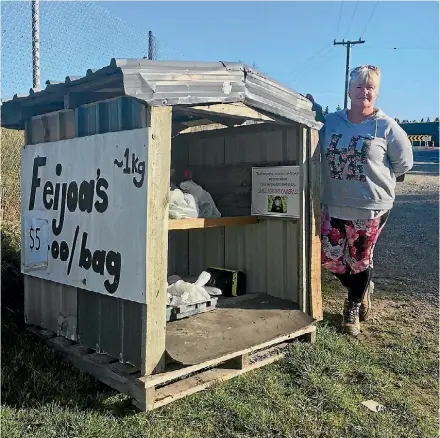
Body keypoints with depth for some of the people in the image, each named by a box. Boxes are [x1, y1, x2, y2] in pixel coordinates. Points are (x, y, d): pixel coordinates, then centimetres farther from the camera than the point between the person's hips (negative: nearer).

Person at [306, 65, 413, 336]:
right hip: (333, 205, 4)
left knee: (360, 259, 11)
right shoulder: (331, 122, 2)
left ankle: (353, 308, 35)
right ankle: (363, 289, 39)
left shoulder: (386, 126, -8)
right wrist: (313, 109, 4)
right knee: (331, 258, 8)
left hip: (371, 207, -3)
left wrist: (375, 176, -1)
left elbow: (404, 163, -1)